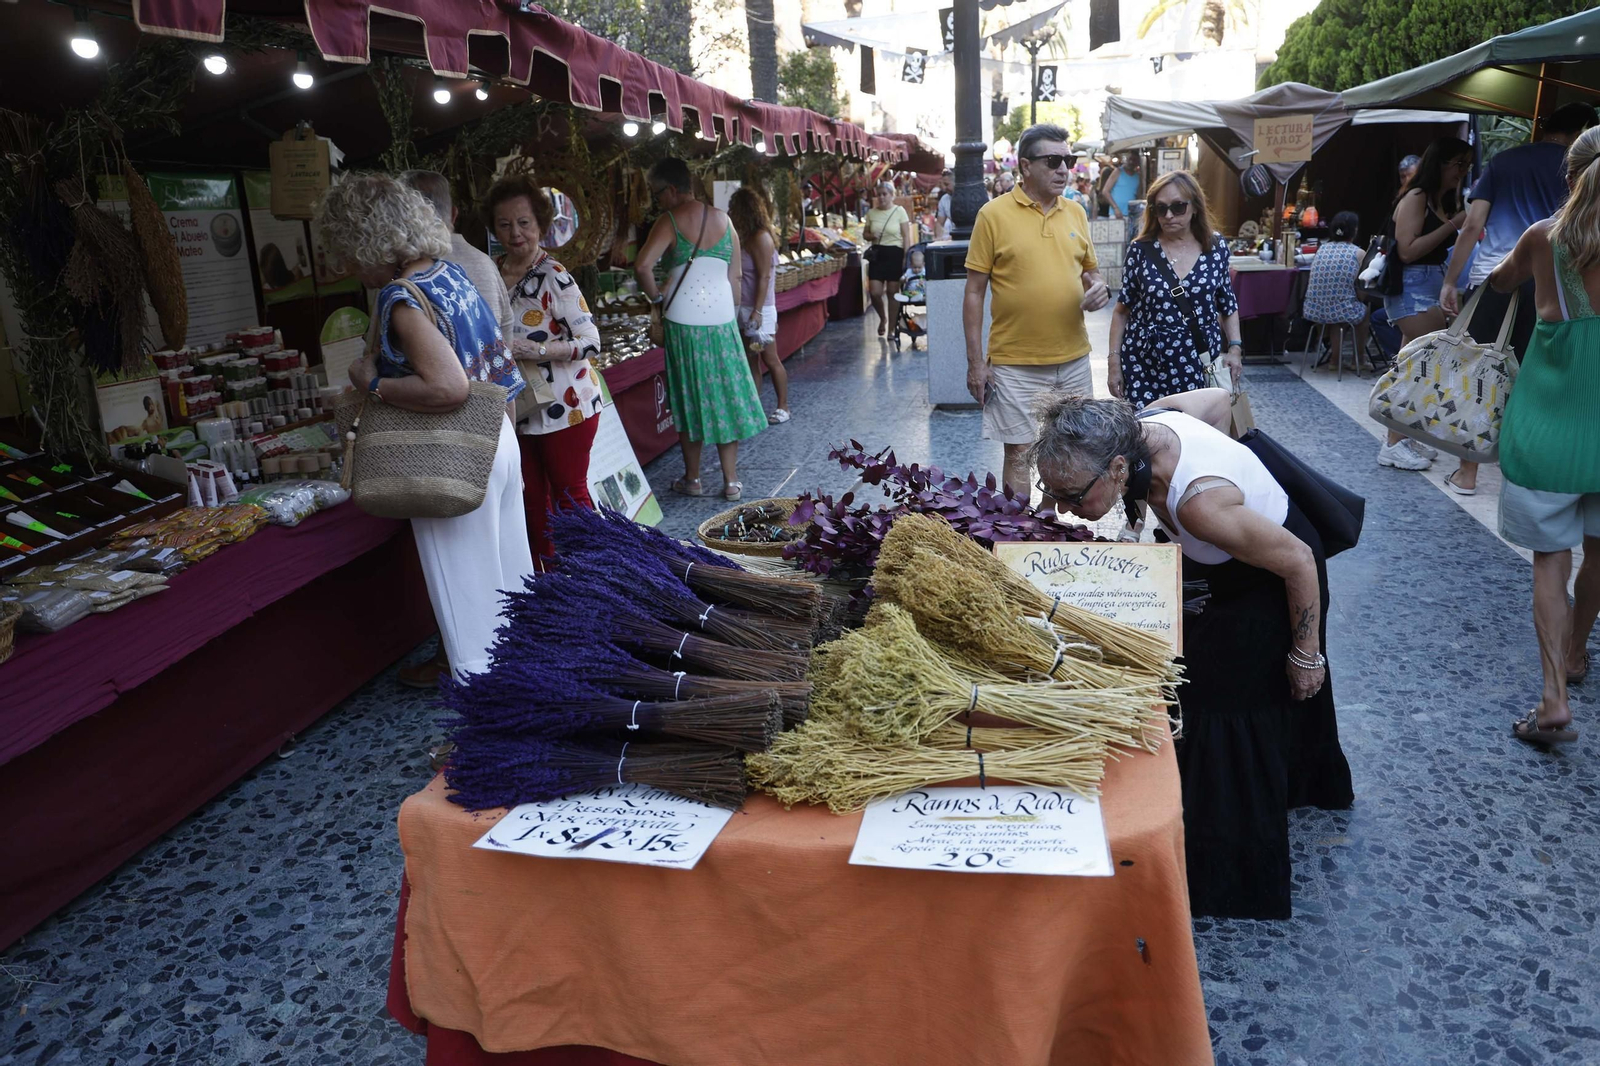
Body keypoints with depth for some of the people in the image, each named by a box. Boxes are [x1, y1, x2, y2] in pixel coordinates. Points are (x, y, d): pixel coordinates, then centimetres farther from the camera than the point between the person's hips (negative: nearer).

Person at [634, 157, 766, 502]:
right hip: (722, 317, 3)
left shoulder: (670, 220, -7)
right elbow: (735, 278, 8)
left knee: (690, 397, 8)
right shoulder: (723, 219, 6)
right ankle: (731, 481, 13)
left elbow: (643, 266, -20)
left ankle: (692, 479, 18)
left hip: (684, 318, -3)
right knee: (726, 394, 9)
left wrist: (657, 299, -5)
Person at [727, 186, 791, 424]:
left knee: (770, 360, 1)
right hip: (744, 309, 8)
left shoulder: (760, 237, -13)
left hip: (759, 310, -8)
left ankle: (783, 407, 10)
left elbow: (764, 277, -18)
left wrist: (757, 311, -21)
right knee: (751, 361, 11)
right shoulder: (746, 238, 11)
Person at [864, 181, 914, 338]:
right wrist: (871, 236, -7)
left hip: (895, 253, -3)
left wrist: (906, 257, -10)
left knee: (892, 292, 0)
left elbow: (906, 236, -3)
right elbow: (865, 233, 17)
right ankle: (882, 318, 25)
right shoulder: (871, 213, 8)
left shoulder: (899, 211, -2)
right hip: (877, 254, 3)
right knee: (874, 293, -4)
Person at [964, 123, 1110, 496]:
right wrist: (975, 362, -9)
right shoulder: (994, 214, -6)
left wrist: (1096, 287, -7)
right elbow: (974, 291, -5)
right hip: (1015, 363, -5)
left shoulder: (1075, 212, 8)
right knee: (1018, 452, 3)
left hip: (1073, 358, 5)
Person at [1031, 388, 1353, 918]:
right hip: (1220, 576, 8)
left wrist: (1306, 654, -18)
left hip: (1273, 586, -8)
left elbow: (1298, 562, -30)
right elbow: (1217, 399, -2)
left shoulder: (1200, 502, -44)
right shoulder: (1139, 425, -22)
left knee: (1235, 708, 2)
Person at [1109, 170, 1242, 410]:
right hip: (1145, 363, -1)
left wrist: (1235, 349, 1)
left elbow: (1228, 305, 13)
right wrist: (1114, 361, -1)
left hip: (1201, 362, 1)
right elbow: (1123, 309, 4)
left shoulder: (1216, 248, 3)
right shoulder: (1140, 250, -2)